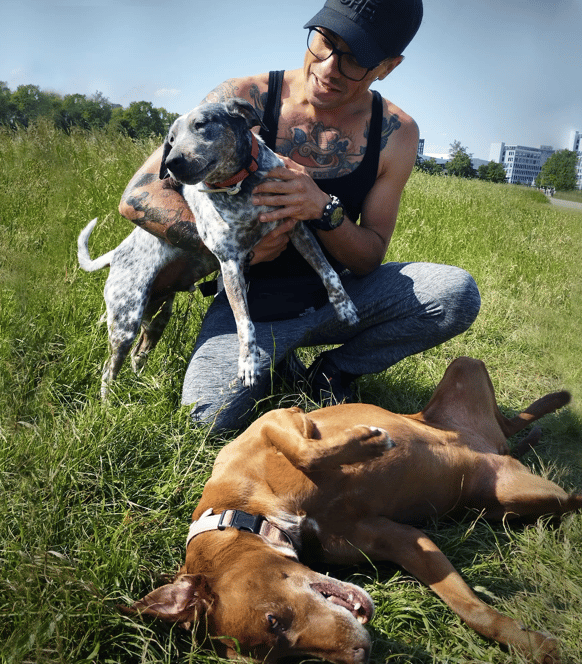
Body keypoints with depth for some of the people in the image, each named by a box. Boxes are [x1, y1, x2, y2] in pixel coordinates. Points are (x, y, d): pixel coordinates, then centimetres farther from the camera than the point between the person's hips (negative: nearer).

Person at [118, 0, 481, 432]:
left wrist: (323, 209, -26)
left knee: (457, 294, -22)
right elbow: (139, 196, -13)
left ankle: (332, 371, 1)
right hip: (252, 297, -2)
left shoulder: (395, 134, -8)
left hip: (334, 294, 2)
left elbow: (370, 259, -5)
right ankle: (274, 359, 6)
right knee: (214, 412, -30)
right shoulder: (245, 100, -13)